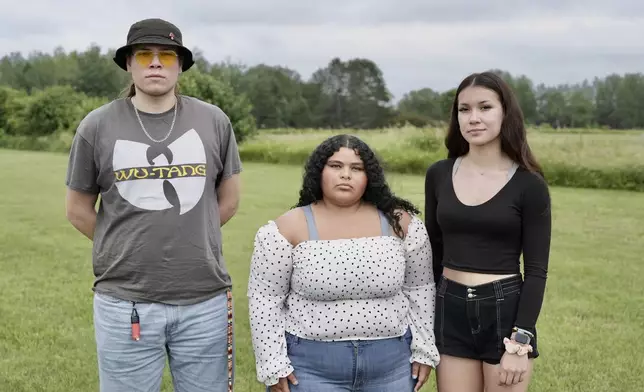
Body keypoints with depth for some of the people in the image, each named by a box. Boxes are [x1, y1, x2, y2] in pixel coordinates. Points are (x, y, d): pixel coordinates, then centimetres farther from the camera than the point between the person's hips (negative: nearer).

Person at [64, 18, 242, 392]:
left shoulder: (214, 121, 2)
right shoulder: (97, 126, 0)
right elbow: (78, 210, 9)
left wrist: (190, 241, 10)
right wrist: (126, 248, 9)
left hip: (206, 299, 1)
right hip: (125, 301, -1)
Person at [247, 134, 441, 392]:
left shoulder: (399, 222, -1)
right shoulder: (289, 228, -7)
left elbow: (420, 288, 7)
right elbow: (265, 298, -4)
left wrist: (423, 349, 5)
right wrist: (273, 365, -7)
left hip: (392, 364, 2)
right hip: (311, 367, -2)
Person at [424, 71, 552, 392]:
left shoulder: (529, 185, -7)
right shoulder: (438, 175, 2)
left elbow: (536, 271, -7)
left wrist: (520, 343, -13)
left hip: (505, 311, -3)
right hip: (451, 311, 3)